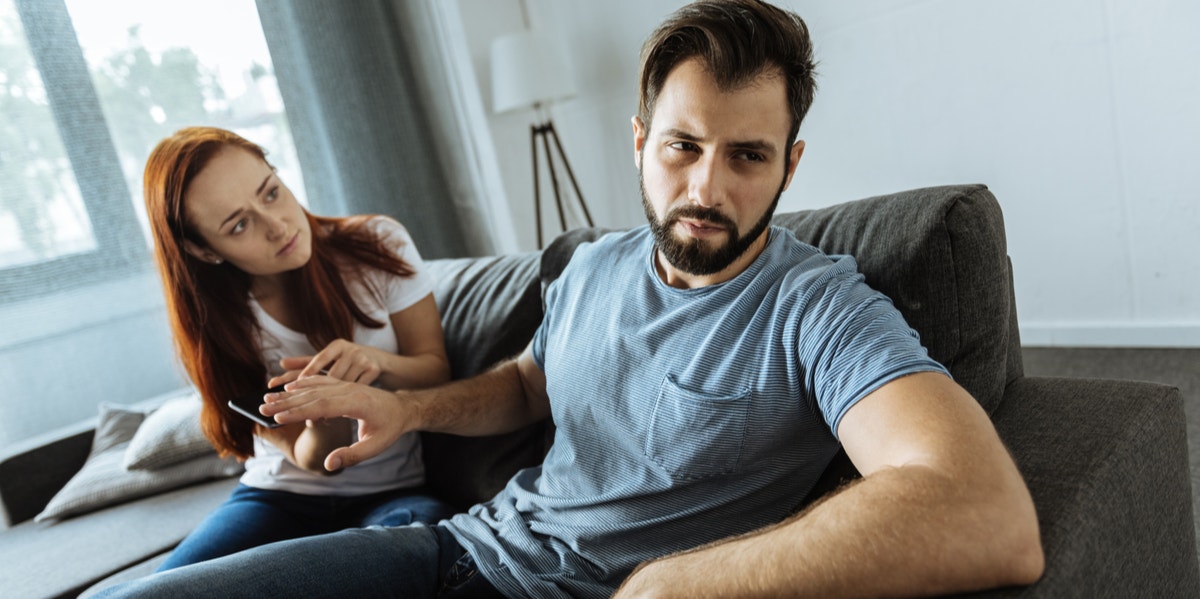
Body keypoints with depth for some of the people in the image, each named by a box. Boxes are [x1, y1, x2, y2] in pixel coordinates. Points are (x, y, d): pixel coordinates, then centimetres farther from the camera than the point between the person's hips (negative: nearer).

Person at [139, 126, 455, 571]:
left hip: (391, 495, 0)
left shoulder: (379, 245, -7)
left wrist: (377, 363, -26)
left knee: (422, 521, -36)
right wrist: (324, 422, -33)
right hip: (278, 497, 1)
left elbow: (437, 373, -3)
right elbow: (314, 460, -7)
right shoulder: (218, 326, -4)